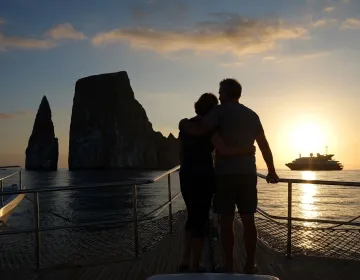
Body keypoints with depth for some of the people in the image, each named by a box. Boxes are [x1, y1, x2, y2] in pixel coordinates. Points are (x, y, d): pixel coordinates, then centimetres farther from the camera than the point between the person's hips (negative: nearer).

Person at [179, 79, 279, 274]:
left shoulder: (220, 111, -4)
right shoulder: (252, 115, 12)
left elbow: (198, 130, -16)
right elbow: (264, 145, 14)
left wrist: (184, 125, 6)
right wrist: (271, 171, 24)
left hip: (225, 175, -4)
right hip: (247, 174, 5)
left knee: (226, 222, 2)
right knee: (248, 221, 9)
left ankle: (229, 267, 7)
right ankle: (250, 266, 15)